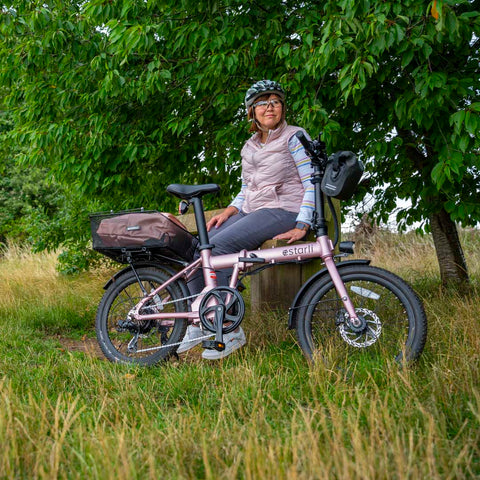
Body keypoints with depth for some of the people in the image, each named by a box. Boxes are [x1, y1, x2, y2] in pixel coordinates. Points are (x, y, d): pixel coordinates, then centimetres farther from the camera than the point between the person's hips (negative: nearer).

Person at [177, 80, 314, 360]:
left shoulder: (294, 137, -2)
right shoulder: (249, 147, 18)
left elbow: (312, 184, -9)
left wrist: (302, 227, -18)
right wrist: (229, 211, 3)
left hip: (284, 210, -7)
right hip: (252, 211, 7)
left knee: (218, 245, -27)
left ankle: (231, 331, -22)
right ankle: (200, 324, 0)